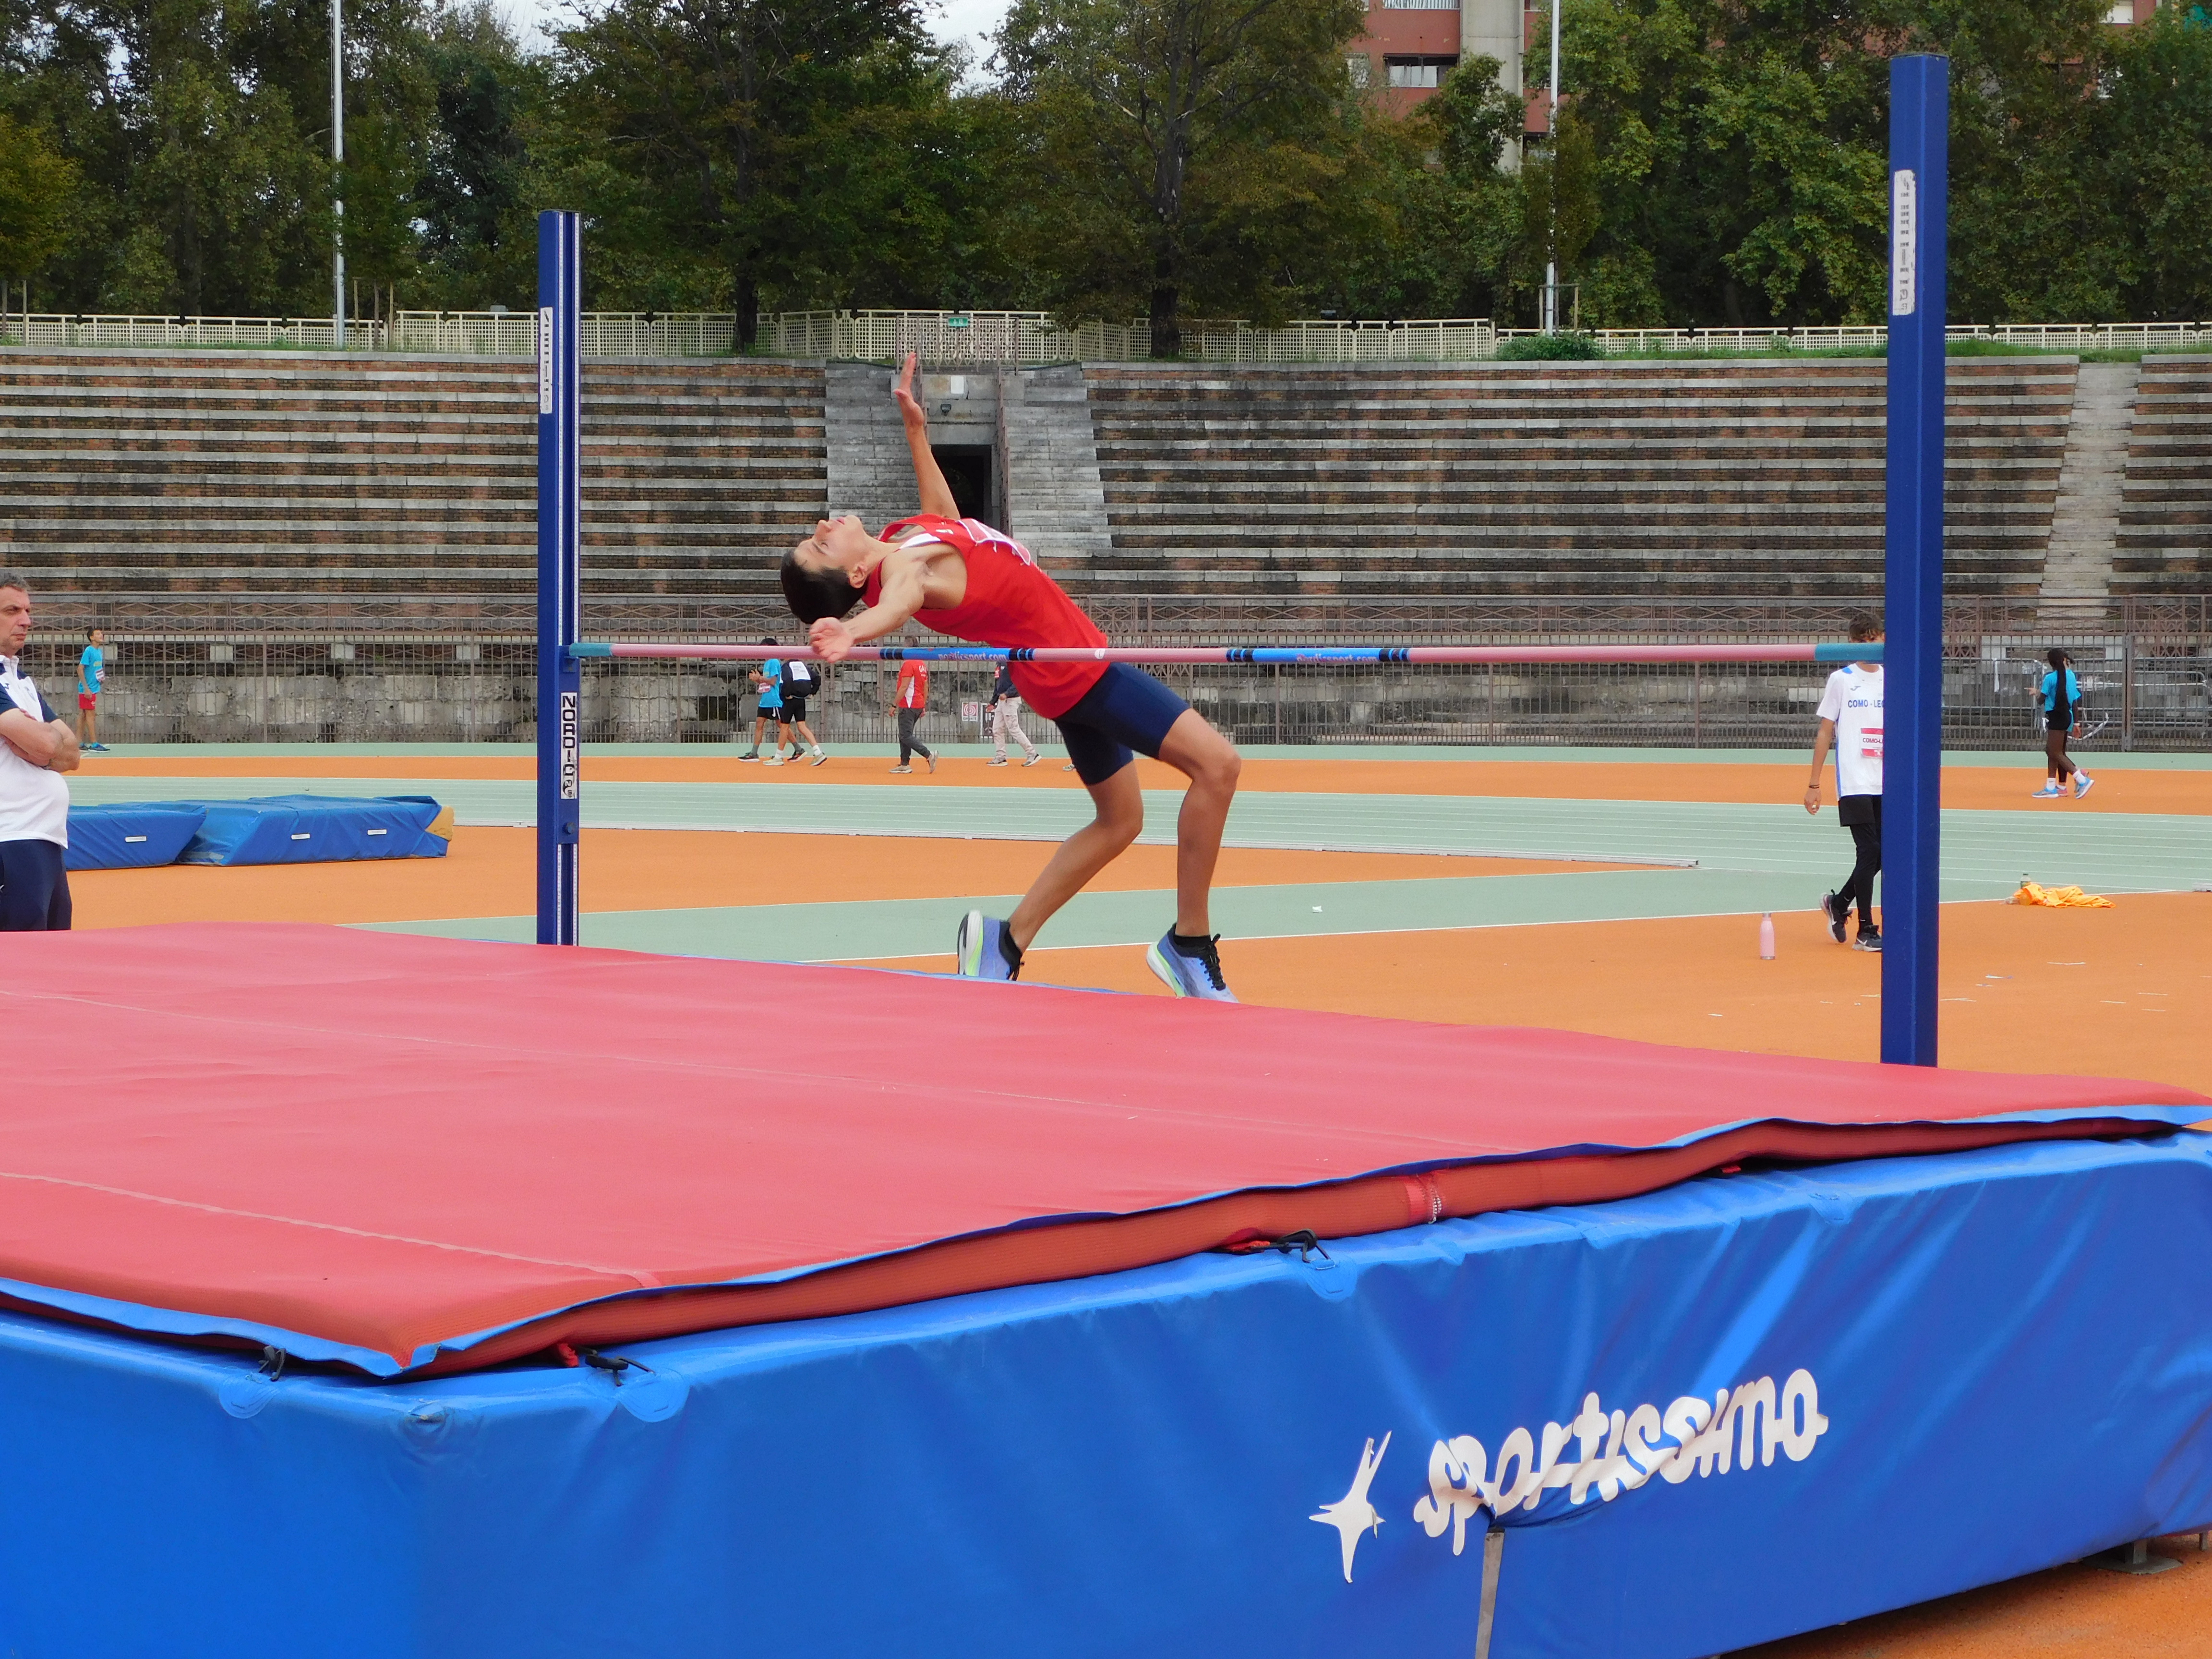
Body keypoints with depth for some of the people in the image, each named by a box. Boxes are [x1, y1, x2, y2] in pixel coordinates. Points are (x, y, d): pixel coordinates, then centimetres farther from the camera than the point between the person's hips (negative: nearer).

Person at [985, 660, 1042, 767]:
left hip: (1011, 701, -9)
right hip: (1001, 701, 9)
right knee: (997, 730, 8)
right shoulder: (1001, 663, 14)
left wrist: (1007, 694, -28)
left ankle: (1033, 755, -5)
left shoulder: (1012, 663, -14)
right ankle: (1000, 758, 14)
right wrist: (993, 702, 22)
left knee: (1014, 729, -9)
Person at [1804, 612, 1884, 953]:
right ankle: (1866, 931, -3)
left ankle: (1838, 903, 27)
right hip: (1854, 782, -4)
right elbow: (1825, 733, 3)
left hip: (1887, 784, 4)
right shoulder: (1841, 680, 2)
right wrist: (1814, 783, 0)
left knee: (1883, 854, 3)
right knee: (1869, 852, -10)